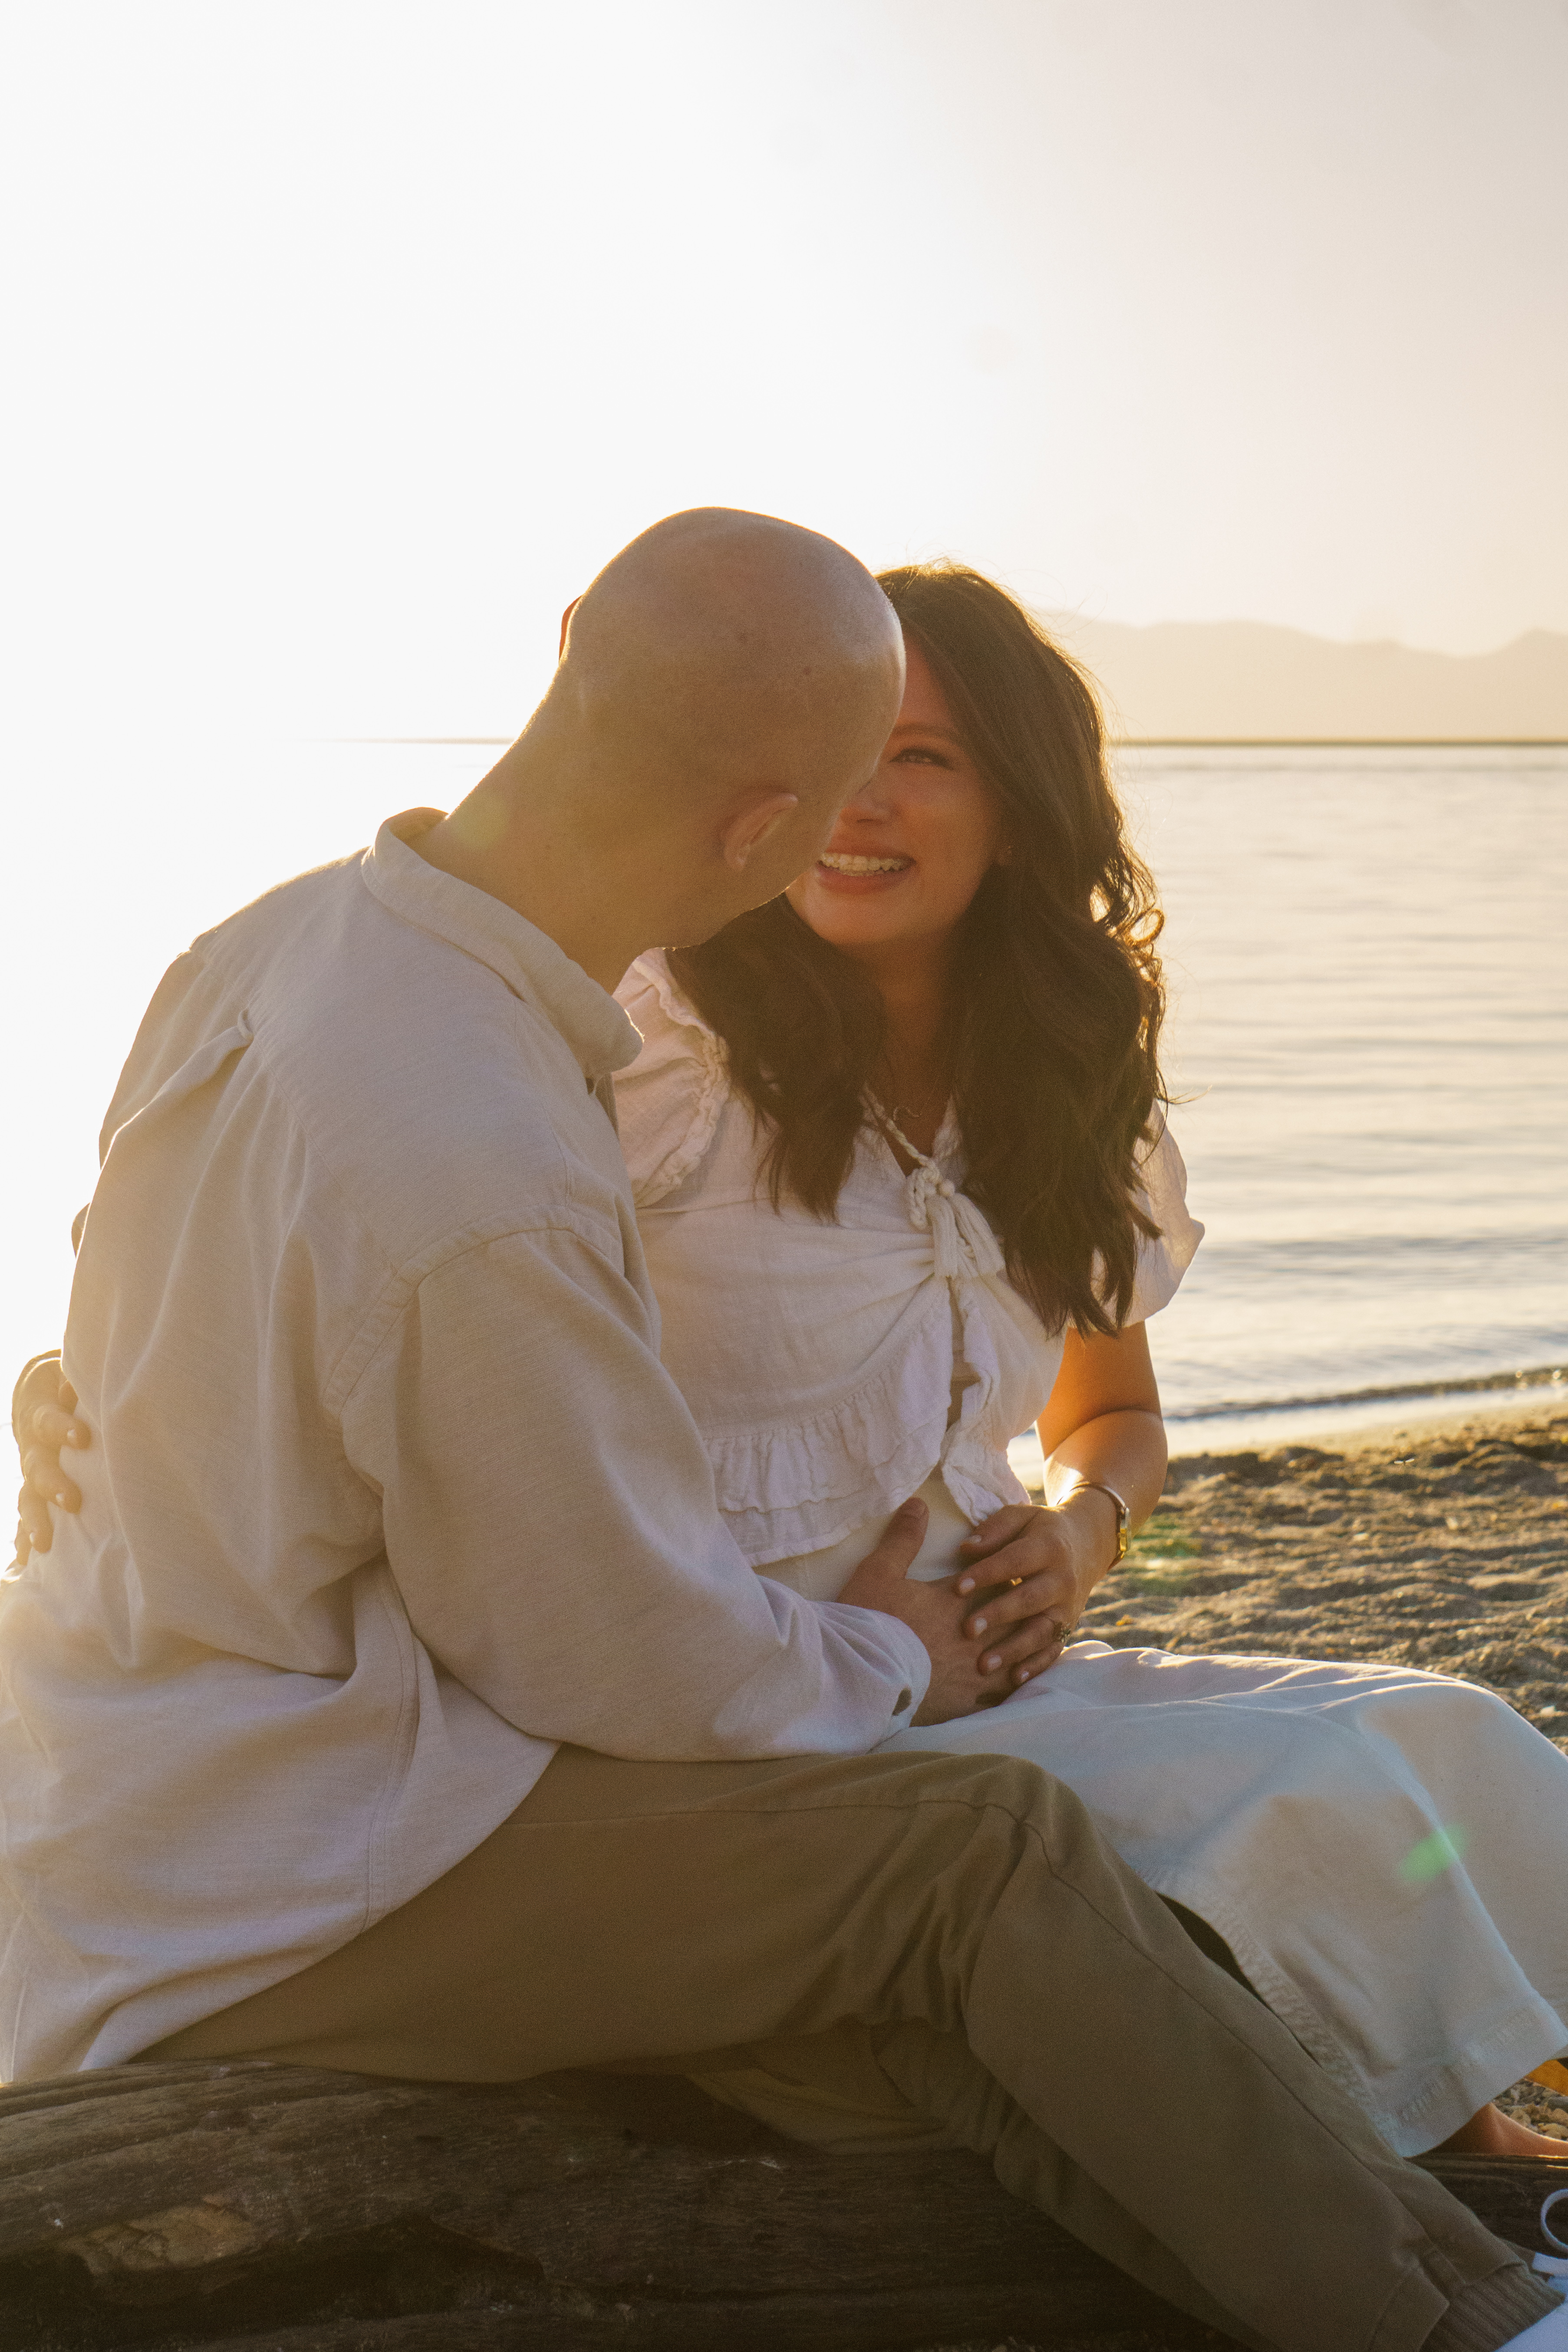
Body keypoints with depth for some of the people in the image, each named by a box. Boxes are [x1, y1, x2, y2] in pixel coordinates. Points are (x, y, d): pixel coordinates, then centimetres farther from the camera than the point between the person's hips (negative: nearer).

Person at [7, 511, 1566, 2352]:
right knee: (985, 1852, -13)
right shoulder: (484, 1182, -30)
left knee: (923, 1967, -1)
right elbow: (647, 1671, -18)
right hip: (262, 1912, -9)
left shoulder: (276, 943, 1)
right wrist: (886, 1660, 4)